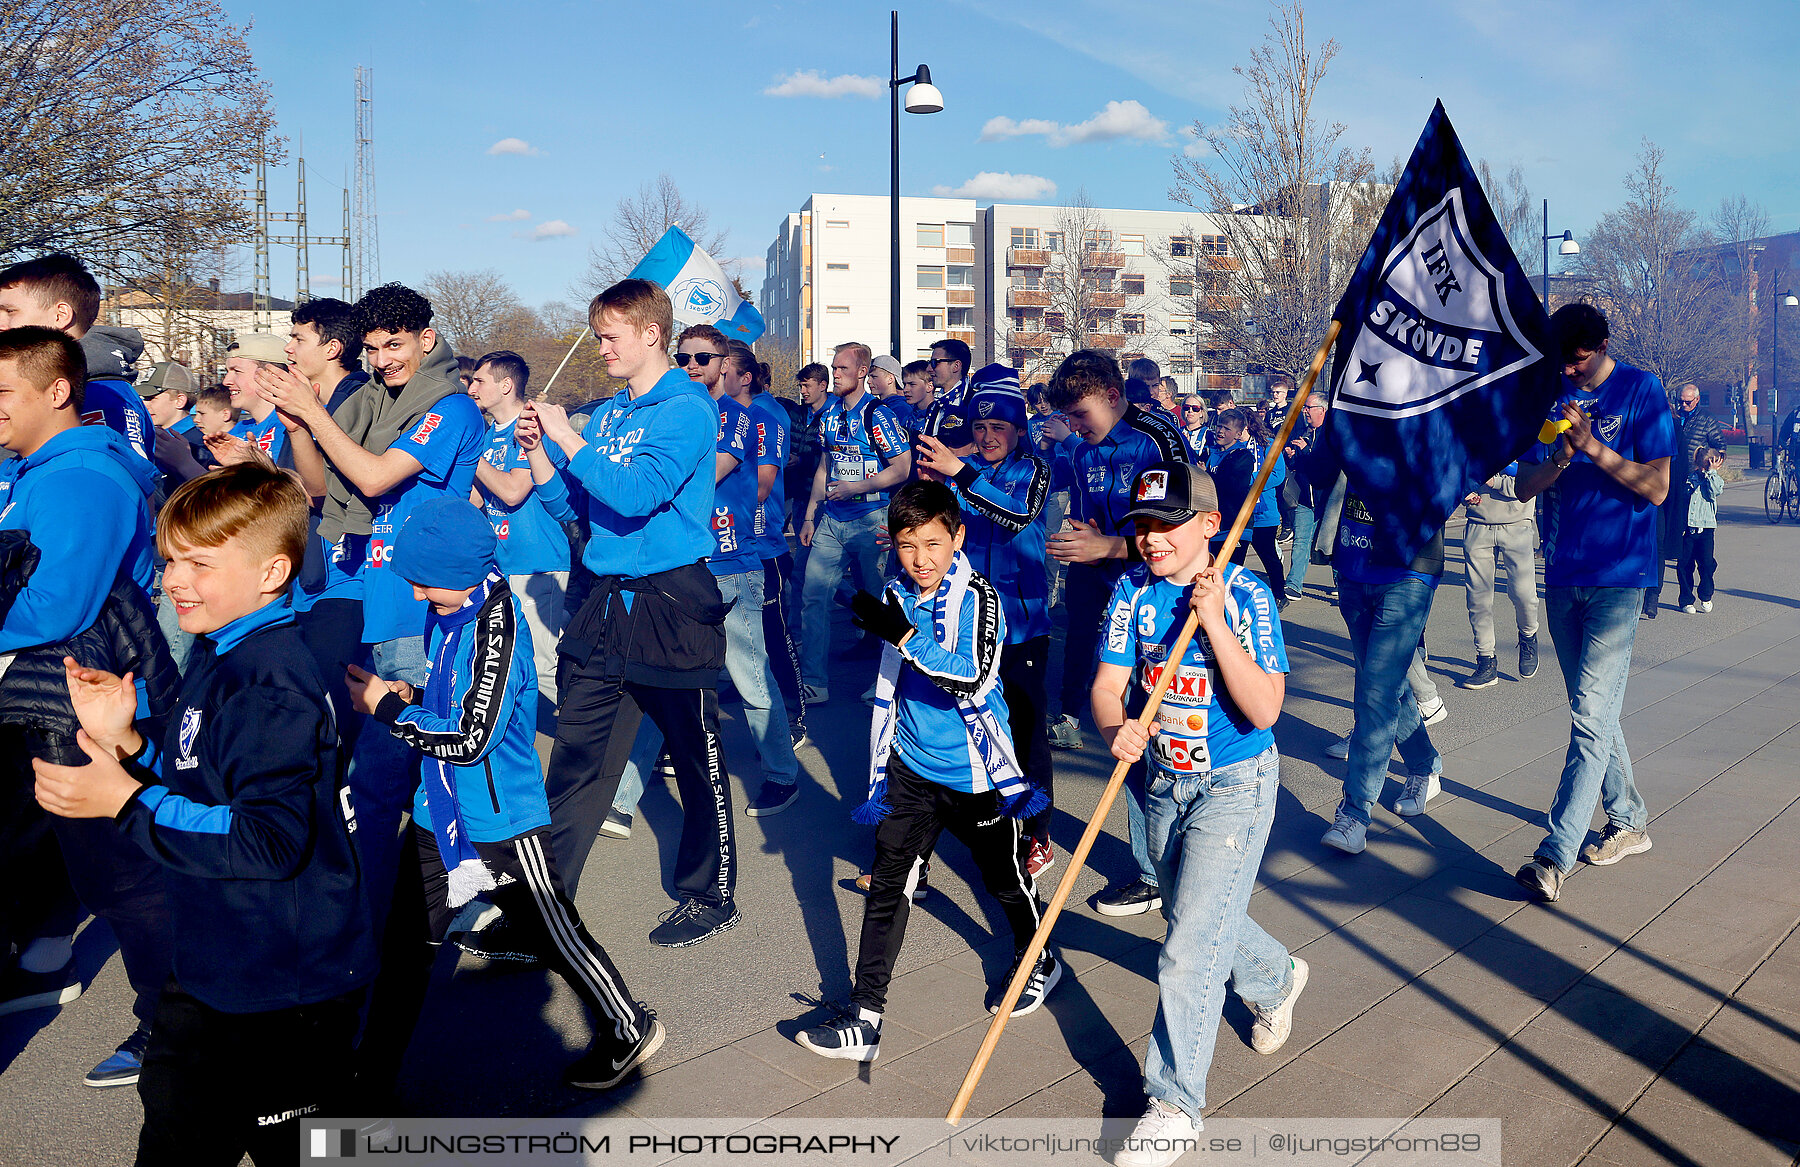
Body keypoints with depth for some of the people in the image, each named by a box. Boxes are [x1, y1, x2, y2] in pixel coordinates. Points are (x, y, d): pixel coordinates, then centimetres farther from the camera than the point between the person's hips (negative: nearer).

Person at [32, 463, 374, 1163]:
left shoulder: (271, 684, -26)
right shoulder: (219, 655, 6)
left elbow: (270, 840, -32)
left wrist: (128, 802, -28)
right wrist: (128, 744, -3)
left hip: (287, 989, -10)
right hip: (212, 972, 10)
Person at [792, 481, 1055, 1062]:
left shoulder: (978, 596, -16)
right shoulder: (897, 595, 2)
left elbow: (975, 677, -29)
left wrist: (905, 635, -36)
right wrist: (881, 761, 22)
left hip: (975, 773, -4)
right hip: (910, 768, 4)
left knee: (1005, 878, 16)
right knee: (887, 886, -1)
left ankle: (1038, 962, 44)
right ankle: (864, 1017, 4)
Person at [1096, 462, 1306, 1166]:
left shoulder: (1245, 595, -18)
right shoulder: (1133, 594, -4)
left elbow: (1263, 709, -25)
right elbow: (1107, 686, -7)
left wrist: (1213, 622, -31)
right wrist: (1117, 728, -30)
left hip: (1234, 787, -6)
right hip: (1164, 783, 6)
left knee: (1190, 946, -7)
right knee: (1194, 920, 23)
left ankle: (1174, 1105, 9)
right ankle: (1277, 978, 55)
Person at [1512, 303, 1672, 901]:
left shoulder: (1640, 391, -4)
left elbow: (1656, 488, -9)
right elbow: (1525, 487, 5)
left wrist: (1594, 448, -20)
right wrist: (1561, 457, -14)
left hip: (1617, 577, -6)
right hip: (1563, 575, 6)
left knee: (1592, 713, -11)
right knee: (1593, 709, 14)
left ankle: (1555, 855, -11)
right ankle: (1627, 822, 29)